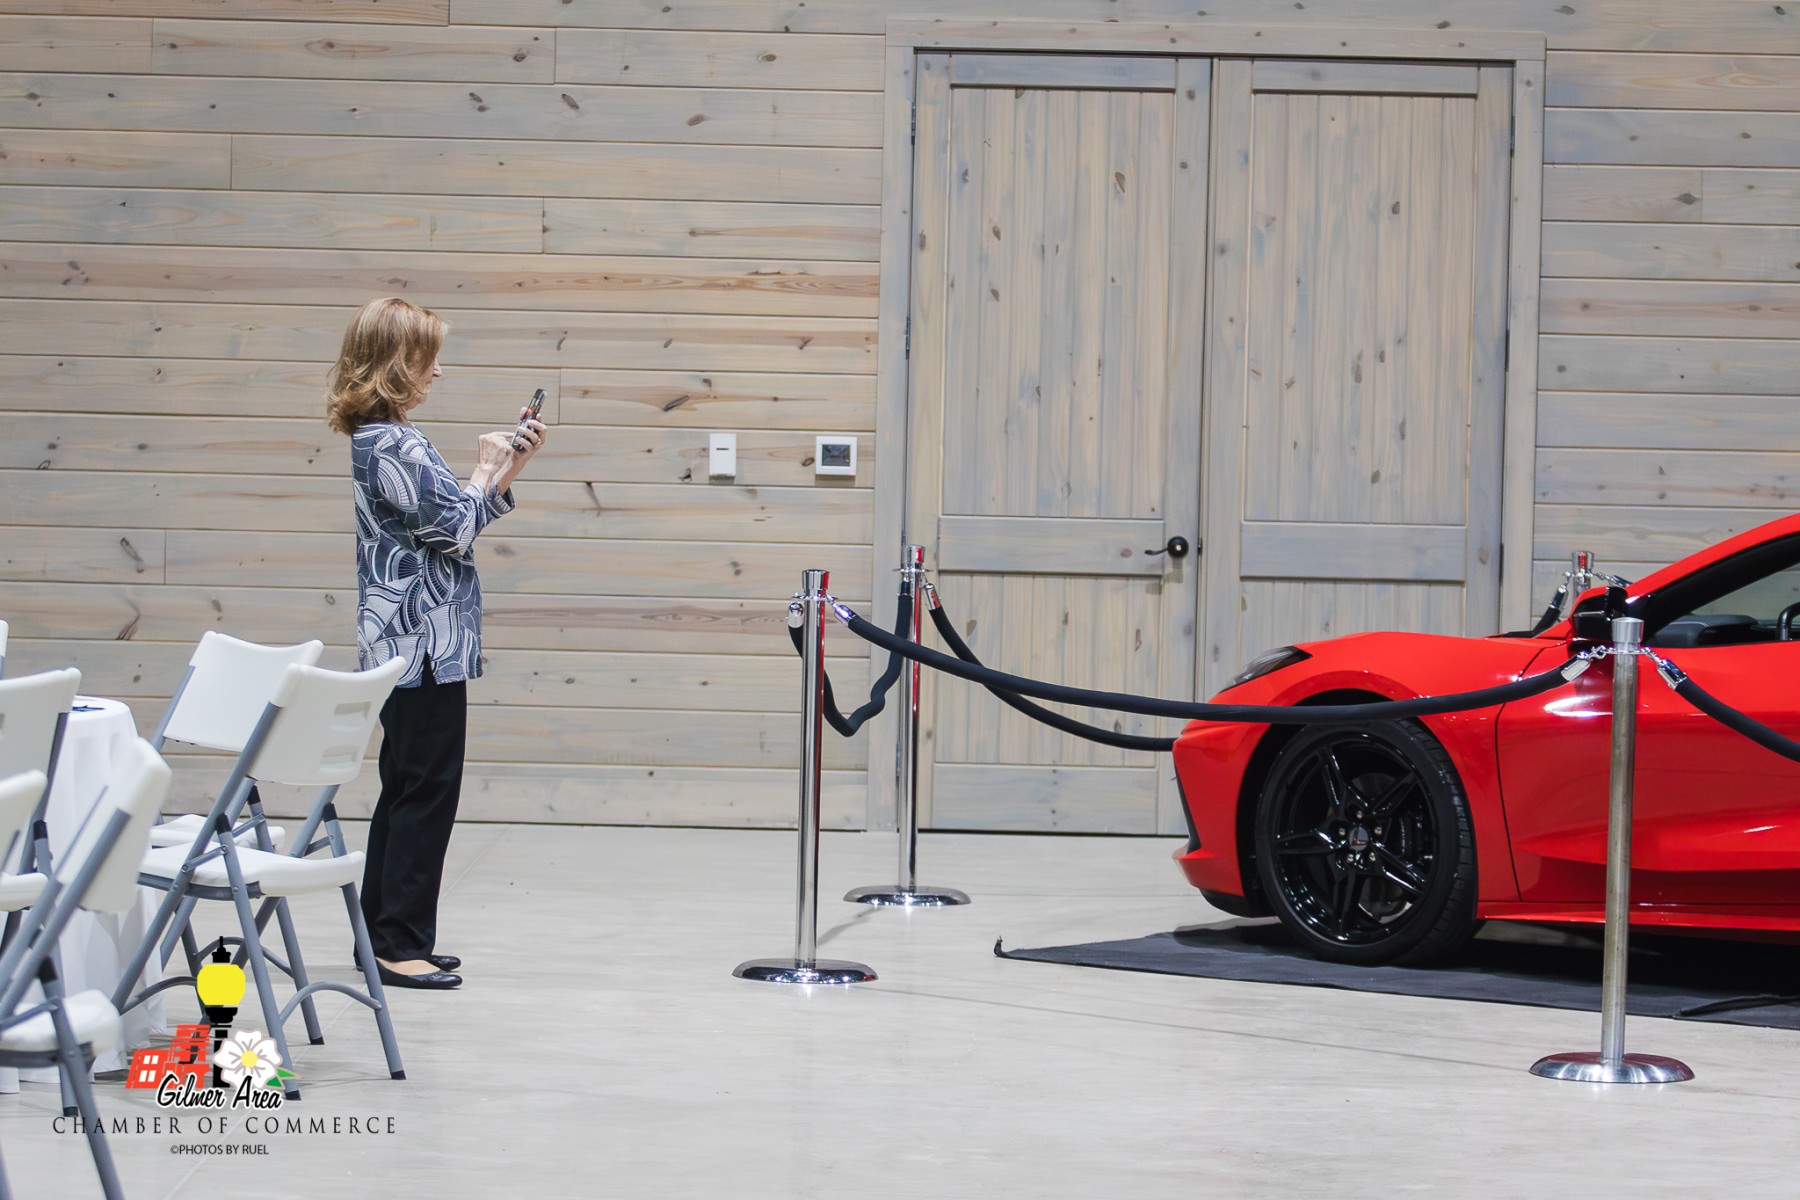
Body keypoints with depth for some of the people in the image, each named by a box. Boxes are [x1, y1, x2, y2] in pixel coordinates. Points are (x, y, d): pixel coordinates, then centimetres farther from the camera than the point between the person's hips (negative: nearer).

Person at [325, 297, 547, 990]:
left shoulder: (381, 438, 15)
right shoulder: (392, 445, -17)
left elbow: (453, 524, 19)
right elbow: (459, 527, -17)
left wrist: (511, 465, 13)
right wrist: (488, 468, -1)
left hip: (402, 644, 11)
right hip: (425, 645, -11)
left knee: (405, 789, 14)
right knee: (427, 791, -6)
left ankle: (383, 936, 19)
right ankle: (401, 944, -3)